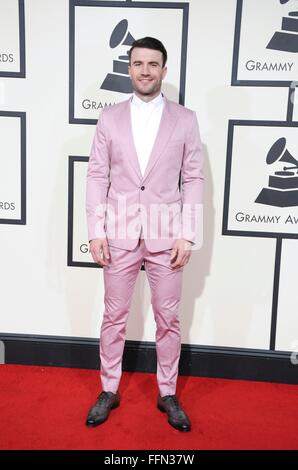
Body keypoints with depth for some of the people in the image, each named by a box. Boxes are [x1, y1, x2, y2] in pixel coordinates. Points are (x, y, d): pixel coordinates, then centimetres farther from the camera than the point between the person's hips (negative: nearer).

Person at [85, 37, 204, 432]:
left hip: (166, 236, 0)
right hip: (119, 234, 1)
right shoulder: (110, 118, 5)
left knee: (168, 319, 9)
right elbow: (97, 176, 3)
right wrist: (96, 230, -5)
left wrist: (186, 235, -7)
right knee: (114, 316, 11)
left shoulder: (185, 119, 3)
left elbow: (194, 180, 0)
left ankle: (167, 393, 28)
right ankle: (109, 390, 29)